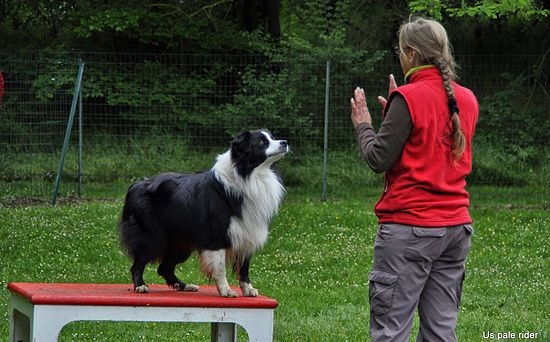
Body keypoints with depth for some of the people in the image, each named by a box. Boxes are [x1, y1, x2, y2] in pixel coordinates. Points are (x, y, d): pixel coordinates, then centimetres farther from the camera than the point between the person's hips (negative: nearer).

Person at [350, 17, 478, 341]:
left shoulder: (408, 99, -11)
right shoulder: (467, 100, 9)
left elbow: (379, 159, -10)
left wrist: (363, 125, 7)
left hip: (409, 225, -7)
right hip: (457, 224, 7)